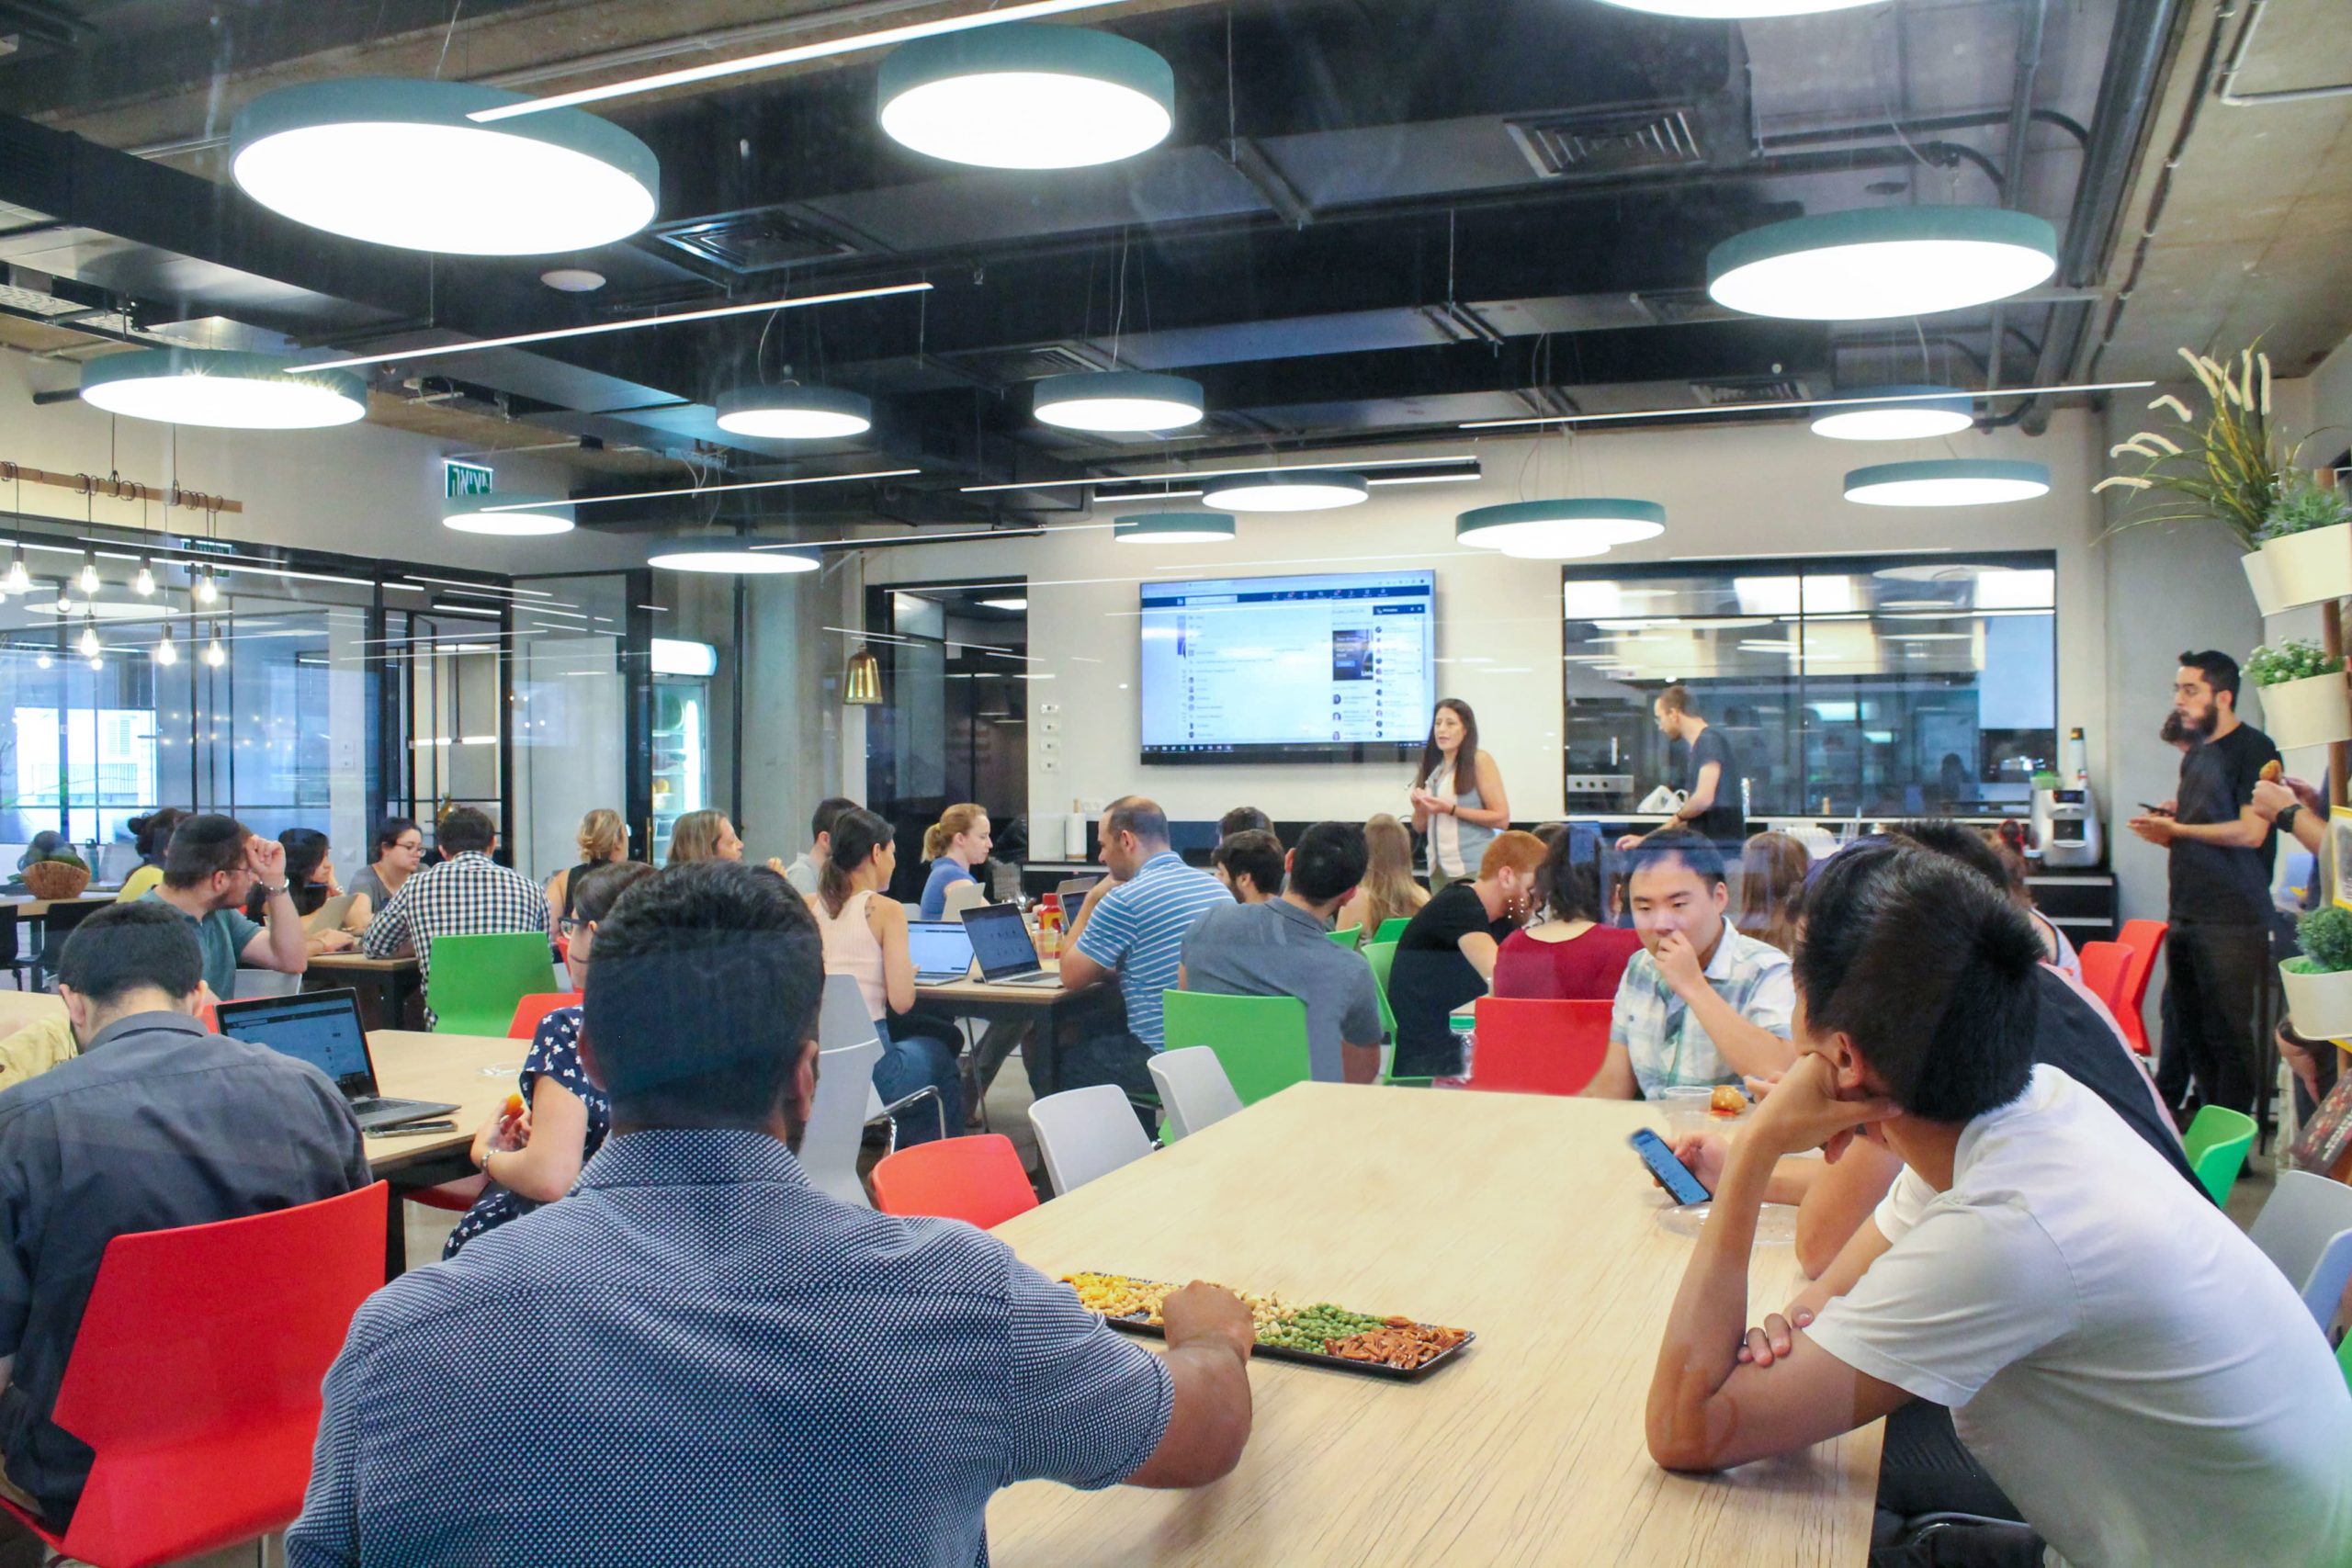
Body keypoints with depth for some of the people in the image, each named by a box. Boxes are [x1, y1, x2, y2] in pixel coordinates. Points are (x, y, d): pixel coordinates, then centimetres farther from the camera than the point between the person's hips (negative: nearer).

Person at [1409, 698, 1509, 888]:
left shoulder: (1479, 761, -4)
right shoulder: (1432, 767, 12)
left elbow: (1502, 818, -10)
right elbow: (1420, 827, 17)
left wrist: (1451, 809, -15)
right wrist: (1419, 809, -5)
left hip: (1473, 868, -5)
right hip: (1438, 868, 5)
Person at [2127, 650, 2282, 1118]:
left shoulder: (2253, 749, -10)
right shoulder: (2195, 753, 16)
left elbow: (2250, 831, -19)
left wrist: (2175, 828, -9)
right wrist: (2164, 829, 5)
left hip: (2232, 922, -8)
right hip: (2185, 916, 8)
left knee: (2228, 1034, -2)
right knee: (2182, 1023, 13)